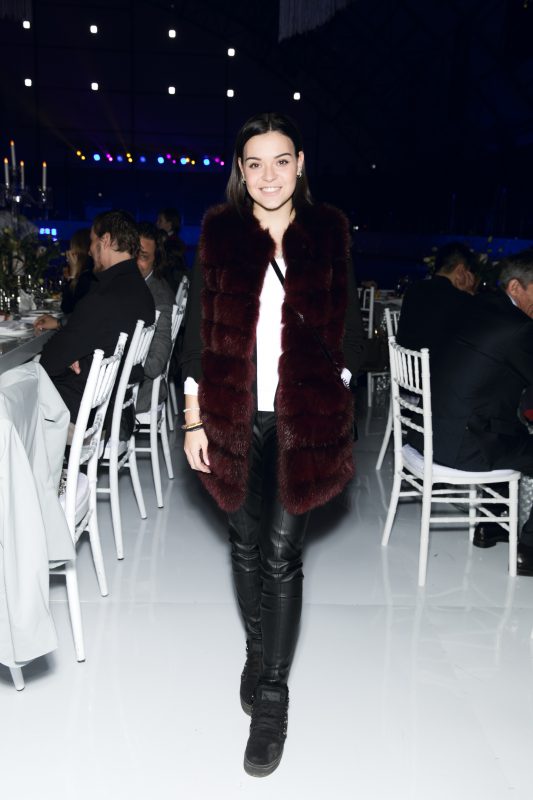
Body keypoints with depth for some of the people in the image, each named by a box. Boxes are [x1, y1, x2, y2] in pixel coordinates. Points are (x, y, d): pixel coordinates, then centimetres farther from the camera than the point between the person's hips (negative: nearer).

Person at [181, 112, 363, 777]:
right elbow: (198, 329, 2)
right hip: (234, 415, 1)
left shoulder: (328, 233, 3)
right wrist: (194, 420, -1)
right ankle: (257, 650, 39)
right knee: (247, 542, 15)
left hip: (305, 416, -1)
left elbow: (345, 328, 7)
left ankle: (272, 695, 16)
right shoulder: (219, 233, 3)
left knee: (282, 553, 1)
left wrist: (337, 414, 2)